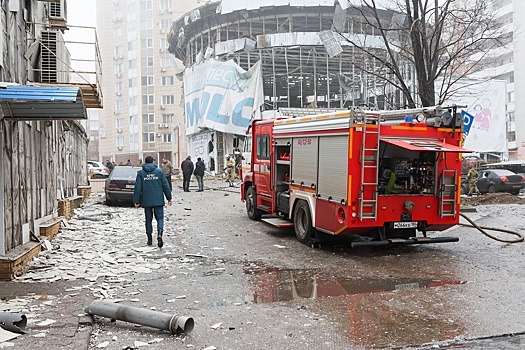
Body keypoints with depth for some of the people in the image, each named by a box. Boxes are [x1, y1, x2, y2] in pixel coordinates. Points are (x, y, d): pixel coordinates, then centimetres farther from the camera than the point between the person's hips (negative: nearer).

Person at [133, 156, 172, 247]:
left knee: (148, 219, 13)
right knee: (160, 218, 4)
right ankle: (159, 234, -19)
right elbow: (165, 186, 1)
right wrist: (169, 198, 8)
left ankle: (149, 239, 18)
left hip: (146, 201, 1)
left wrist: (136, 201, 3)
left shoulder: (140, 173, 1)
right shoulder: (159, 171, 1)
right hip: (158, 200, -1)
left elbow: (138, 188, -2)